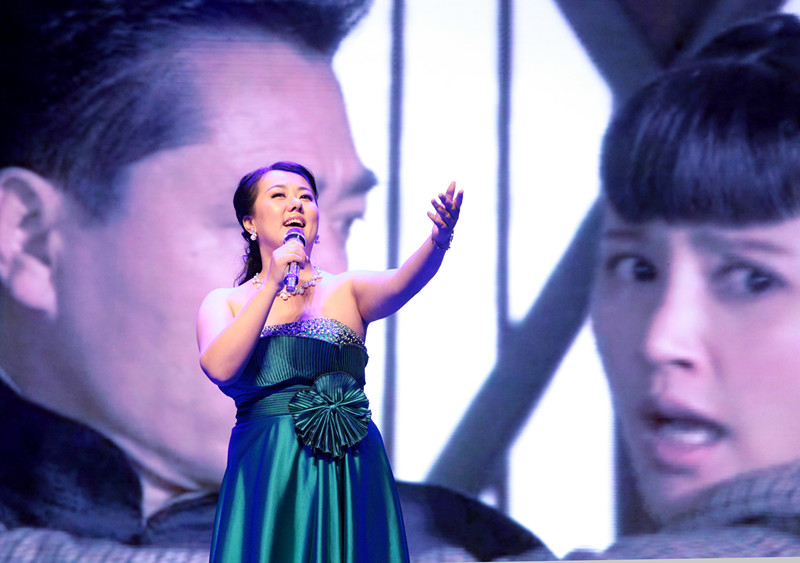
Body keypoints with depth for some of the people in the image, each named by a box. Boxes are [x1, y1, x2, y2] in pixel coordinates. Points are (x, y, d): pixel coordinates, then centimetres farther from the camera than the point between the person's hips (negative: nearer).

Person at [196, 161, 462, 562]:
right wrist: (273, 285, -15)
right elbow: (220, 368, -12)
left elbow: (399, 285, -14)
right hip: (268, 479, 0)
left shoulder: (346, 291, 8)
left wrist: (437, 241, -35)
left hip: (350, 479, 0)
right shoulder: (224, 303, 8)